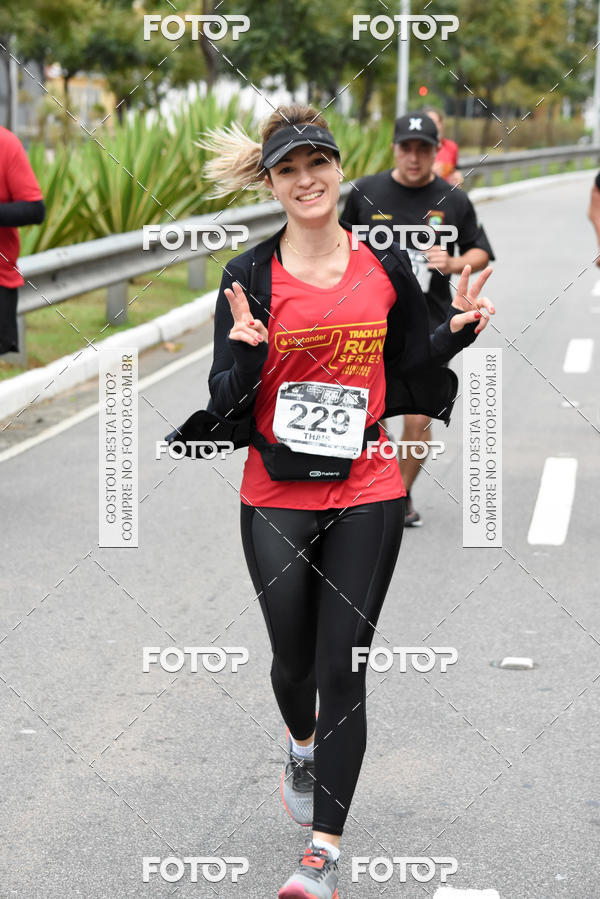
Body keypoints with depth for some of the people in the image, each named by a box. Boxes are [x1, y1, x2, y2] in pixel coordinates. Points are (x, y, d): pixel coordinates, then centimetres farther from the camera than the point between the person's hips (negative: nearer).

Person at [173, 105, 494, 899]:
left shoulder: (387, 268, 3)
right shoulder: (249, 278, -3)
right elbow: (227, 406, -5)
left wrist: (458, 329, -2)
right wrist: (244, 350, -24)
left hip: (367, 492, 0)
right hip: (276, 497, 0)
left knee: (344, 666, -3)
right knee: (294, 656, 12)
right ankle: (302, 748, 48)